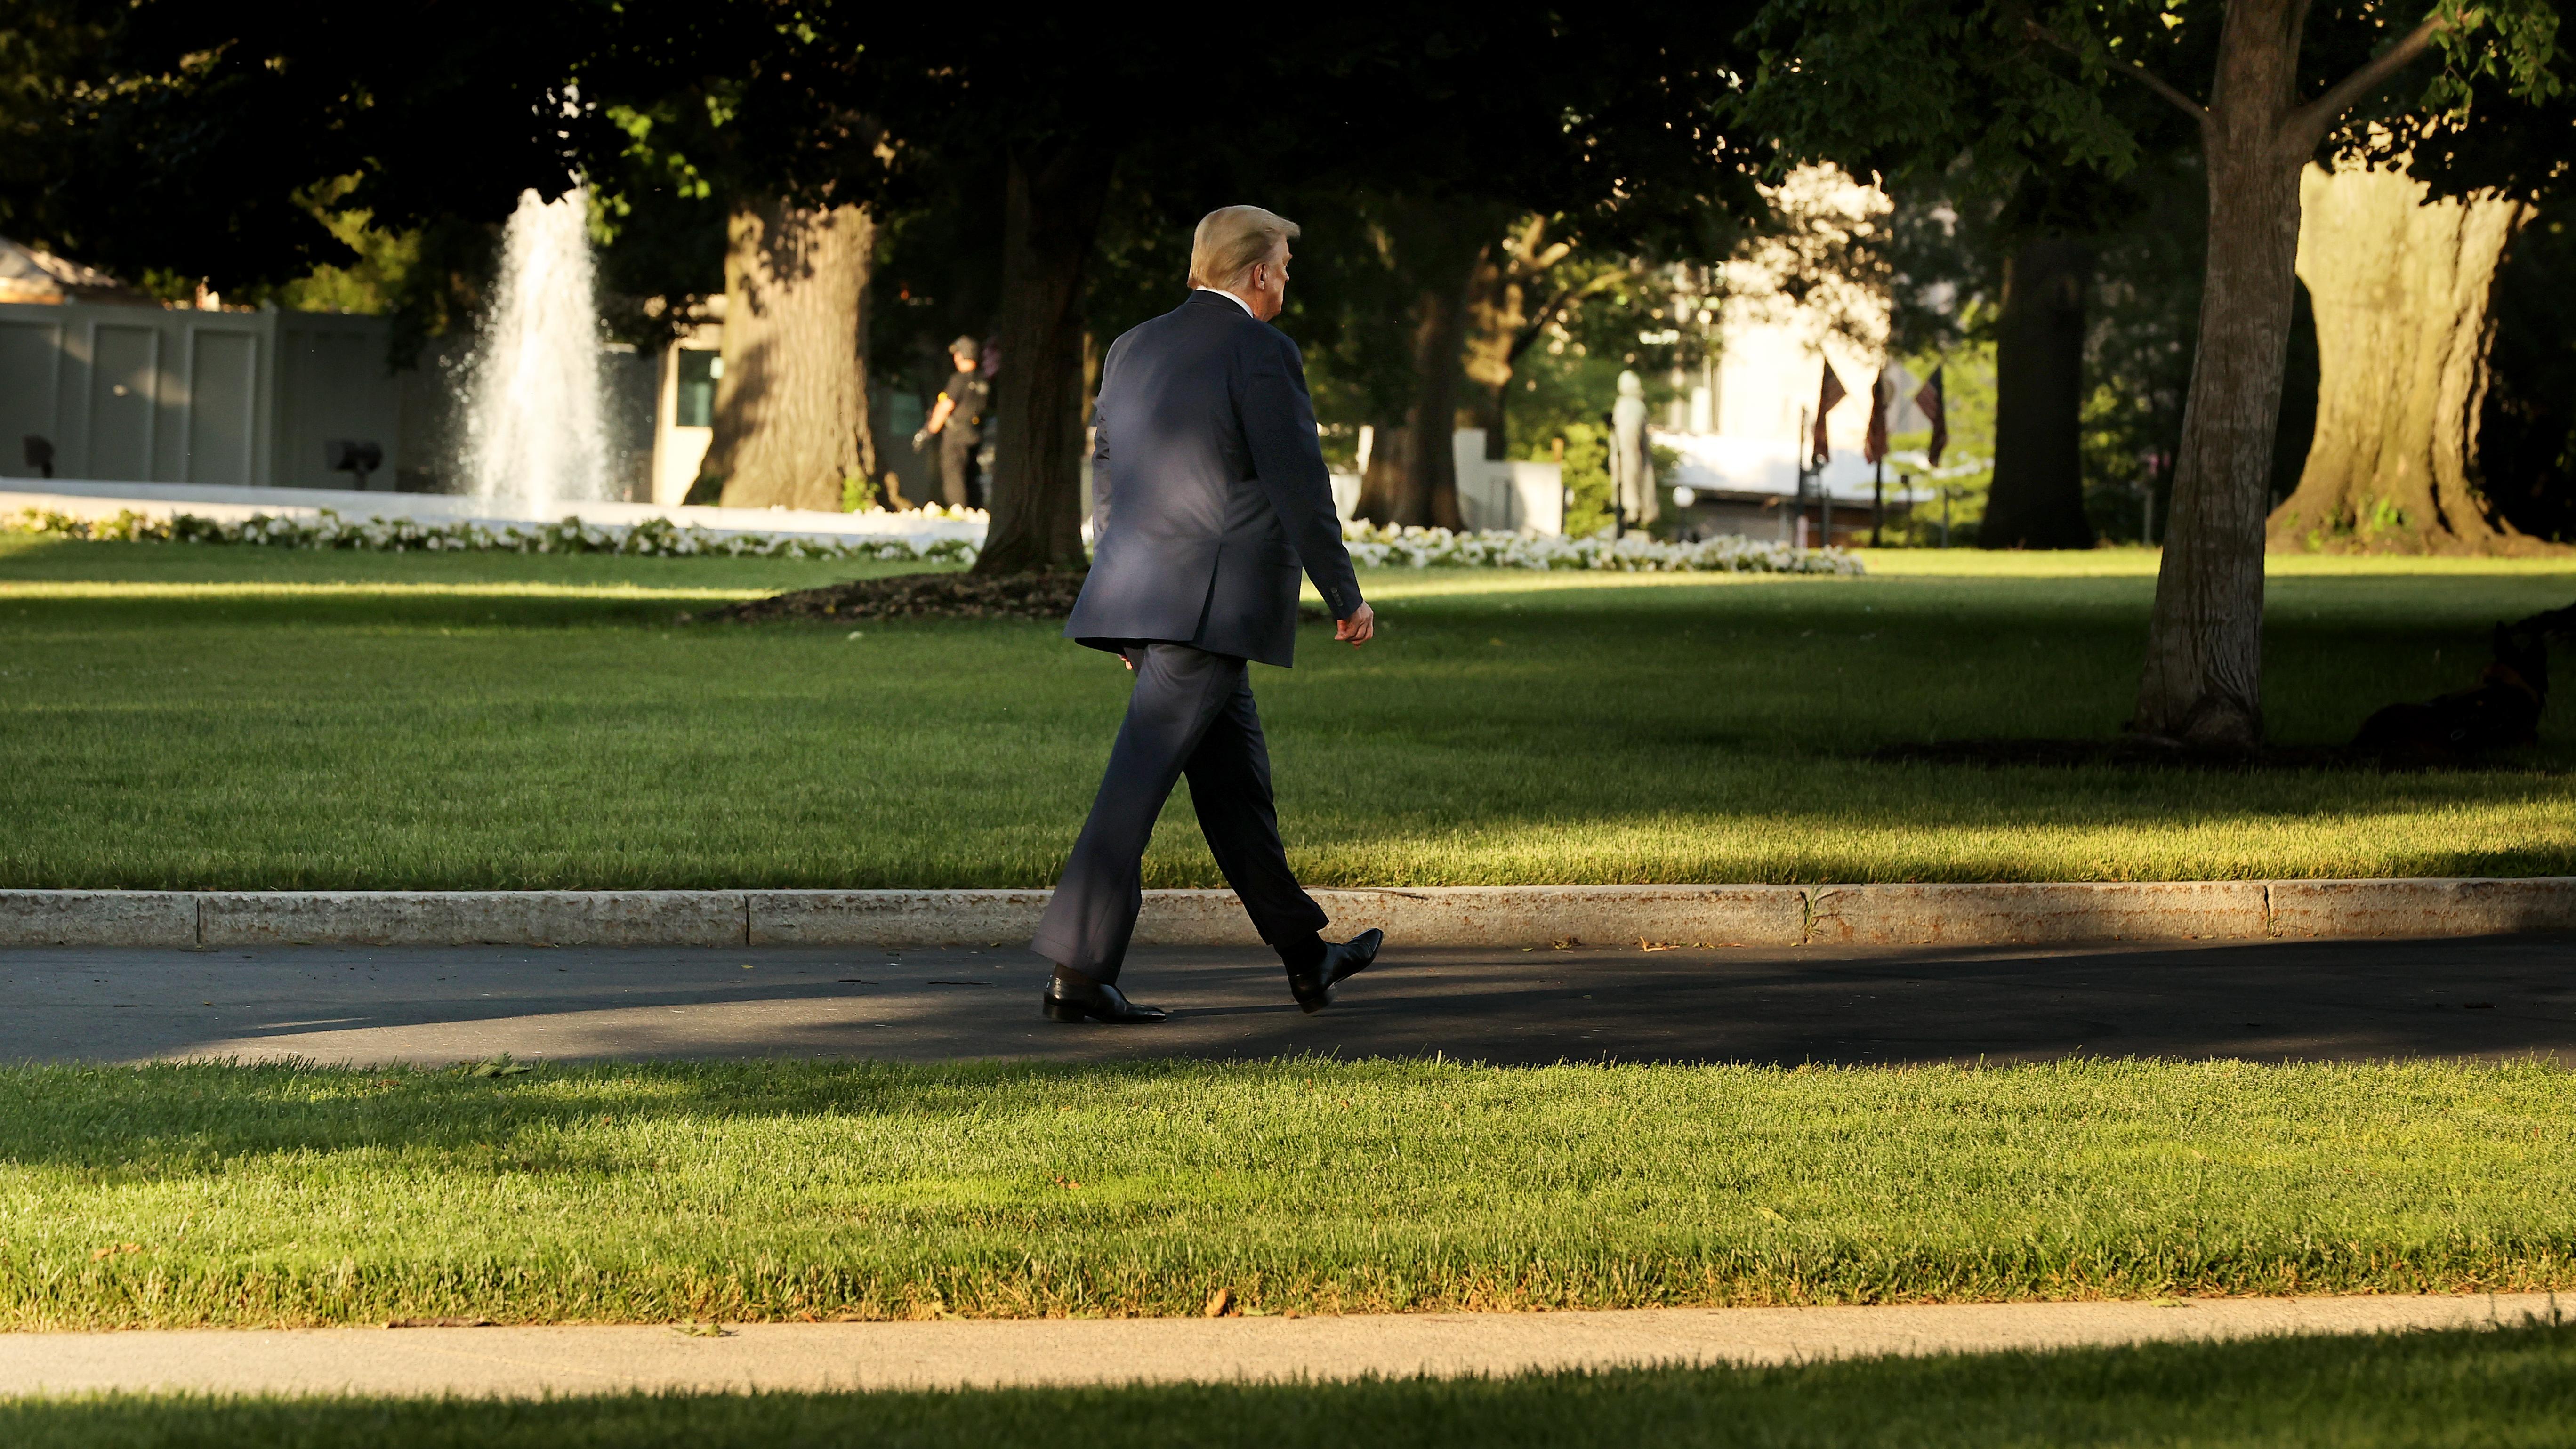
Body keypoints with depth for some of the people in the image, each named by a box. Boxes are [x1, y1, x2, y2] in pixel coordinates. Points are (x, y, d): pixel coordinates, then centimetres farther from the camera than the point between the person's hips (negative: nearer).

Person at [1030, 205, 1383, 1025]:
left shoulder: (1133, 349, 15)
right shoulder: (1261, 352, -8)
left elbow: (1105, 479, 20)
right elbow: (1298, 487, -11)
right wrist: (1345, 597, -2)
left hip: (1138, 589, 9)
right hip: (1211, 603, -9)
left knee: (1236, 781, 16)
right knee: (1139, 783, -10)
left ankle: (1305, 958, 25)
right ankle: (1078, 973, -12)